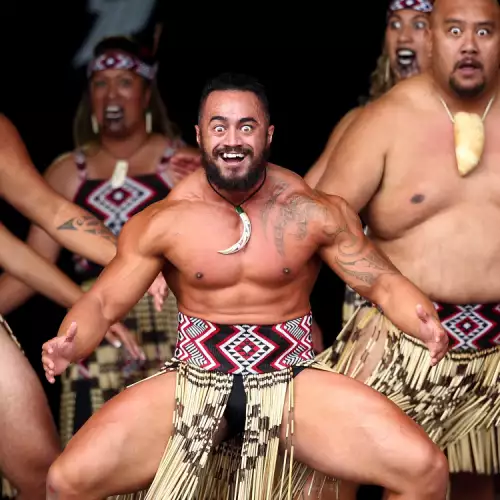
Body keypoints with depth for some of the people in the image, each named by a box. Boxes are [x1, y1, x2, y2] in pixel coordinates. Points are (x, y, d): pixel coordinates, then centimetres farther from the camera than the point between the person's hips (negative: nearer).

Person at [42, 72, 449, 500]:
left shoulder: (314, 212, -2)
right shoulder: (162, 221, -2)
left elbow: (384, 282, 1)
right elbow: (102, 301, 1)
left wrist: (427, 326, -20)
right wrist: (68, 346, -21)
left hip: (293, 383, 0)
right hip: (192, 384, 0)